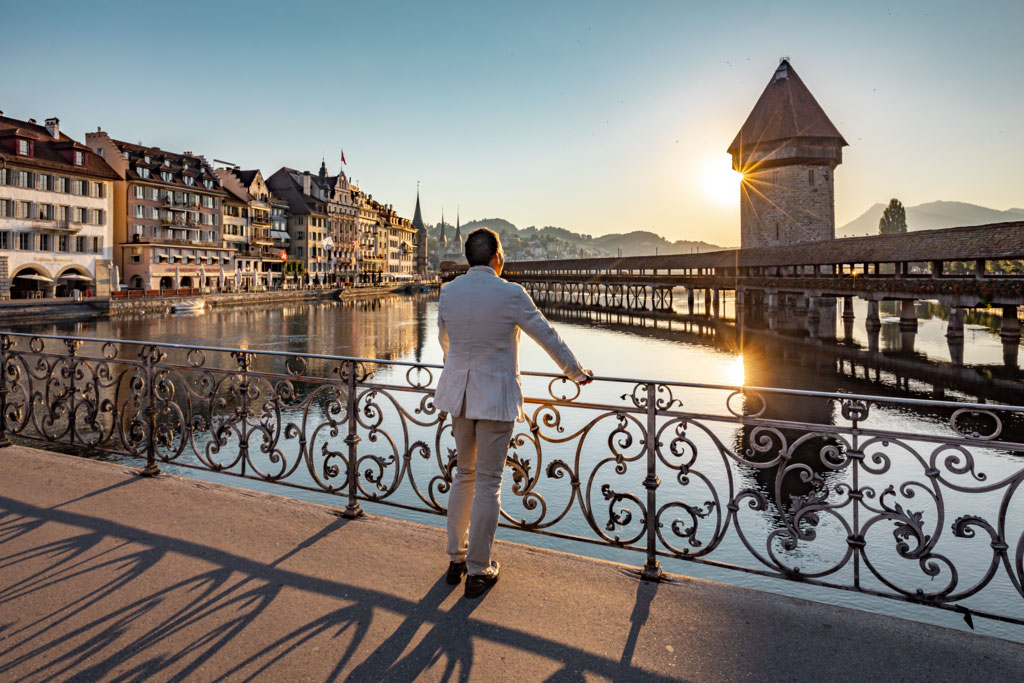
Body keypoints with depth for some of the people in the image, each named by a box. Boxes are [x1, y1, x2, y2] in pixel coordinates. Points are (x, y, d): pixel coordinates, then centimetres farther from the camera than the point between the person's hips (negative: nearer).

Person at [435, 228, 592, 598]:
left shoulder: (448, 292, 1)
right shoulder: (510, 293, -13)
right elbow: (548, 336, -3)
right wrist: (577, 372, 12)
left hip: (460, 392, 5)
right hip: (496, 396, -5)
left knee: (464, 475, 19)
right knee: (488, 484, 5)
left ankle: (456, 559, 30)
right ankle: (477, 571, 17)